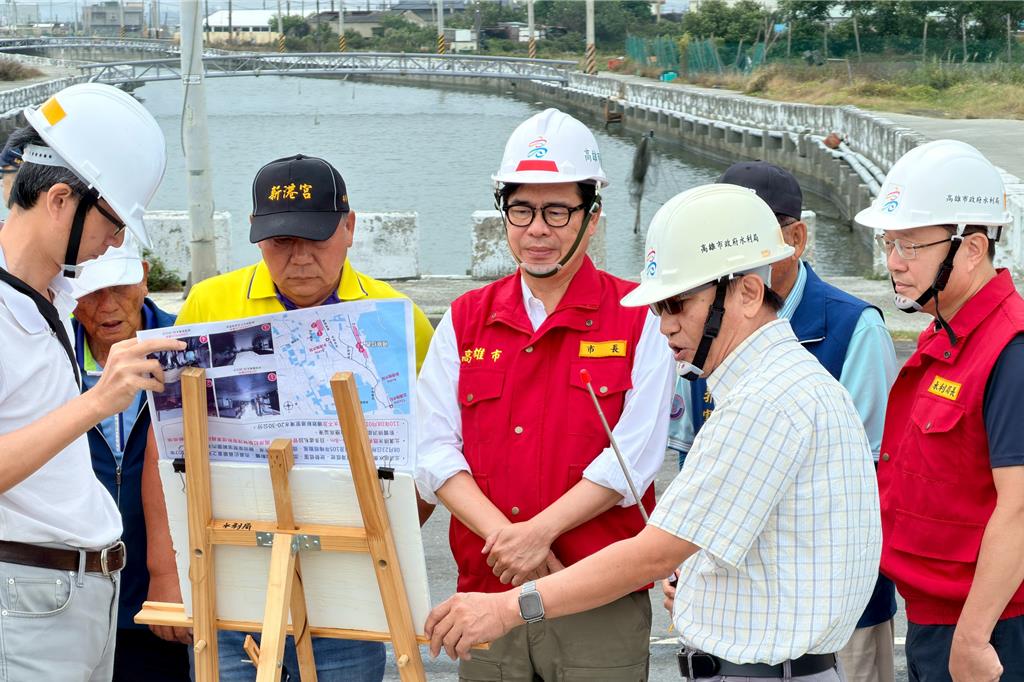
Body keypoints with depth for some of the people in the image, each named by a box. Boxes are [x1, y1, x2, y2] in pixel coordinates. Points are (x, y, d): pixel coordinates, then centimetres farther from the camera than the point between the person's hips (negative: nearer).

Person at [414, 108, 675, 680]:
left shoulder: (639, 317, -1)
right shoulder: (466, 320, 9)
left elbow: (635, 456, -9)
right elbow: (433, 449, 0)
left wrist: (539, 532, -17)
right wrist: (505, 538, -14)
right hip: (485, 595, 3)